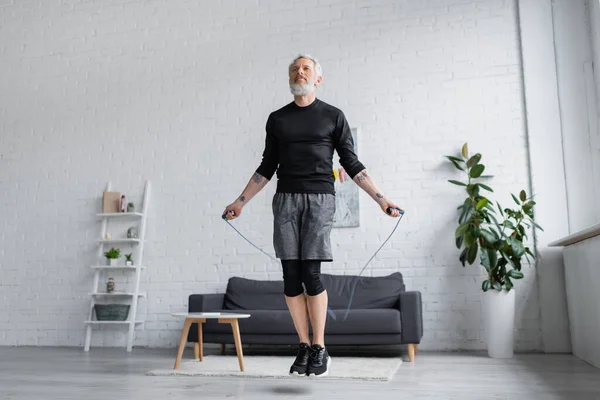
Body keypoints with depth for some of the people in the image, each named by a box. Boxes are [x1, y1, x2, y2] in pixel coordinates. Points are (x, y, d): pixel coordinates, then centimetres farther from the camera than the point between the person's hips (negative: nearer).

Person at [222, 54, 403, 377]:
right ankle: (304, 347, 12)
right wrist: (241, 201, 17)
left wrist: (382, 199, 0)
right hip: (285, 200, 3)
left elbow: (352, 164, 7)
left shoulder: (333, 116, 8)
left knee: (311, 274, -10)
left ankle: (319, 349, 5)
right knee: (291, 277, -1)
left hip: (319, 199, -3)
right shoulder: (276, 118, 15)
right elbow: (266, 168, 19)